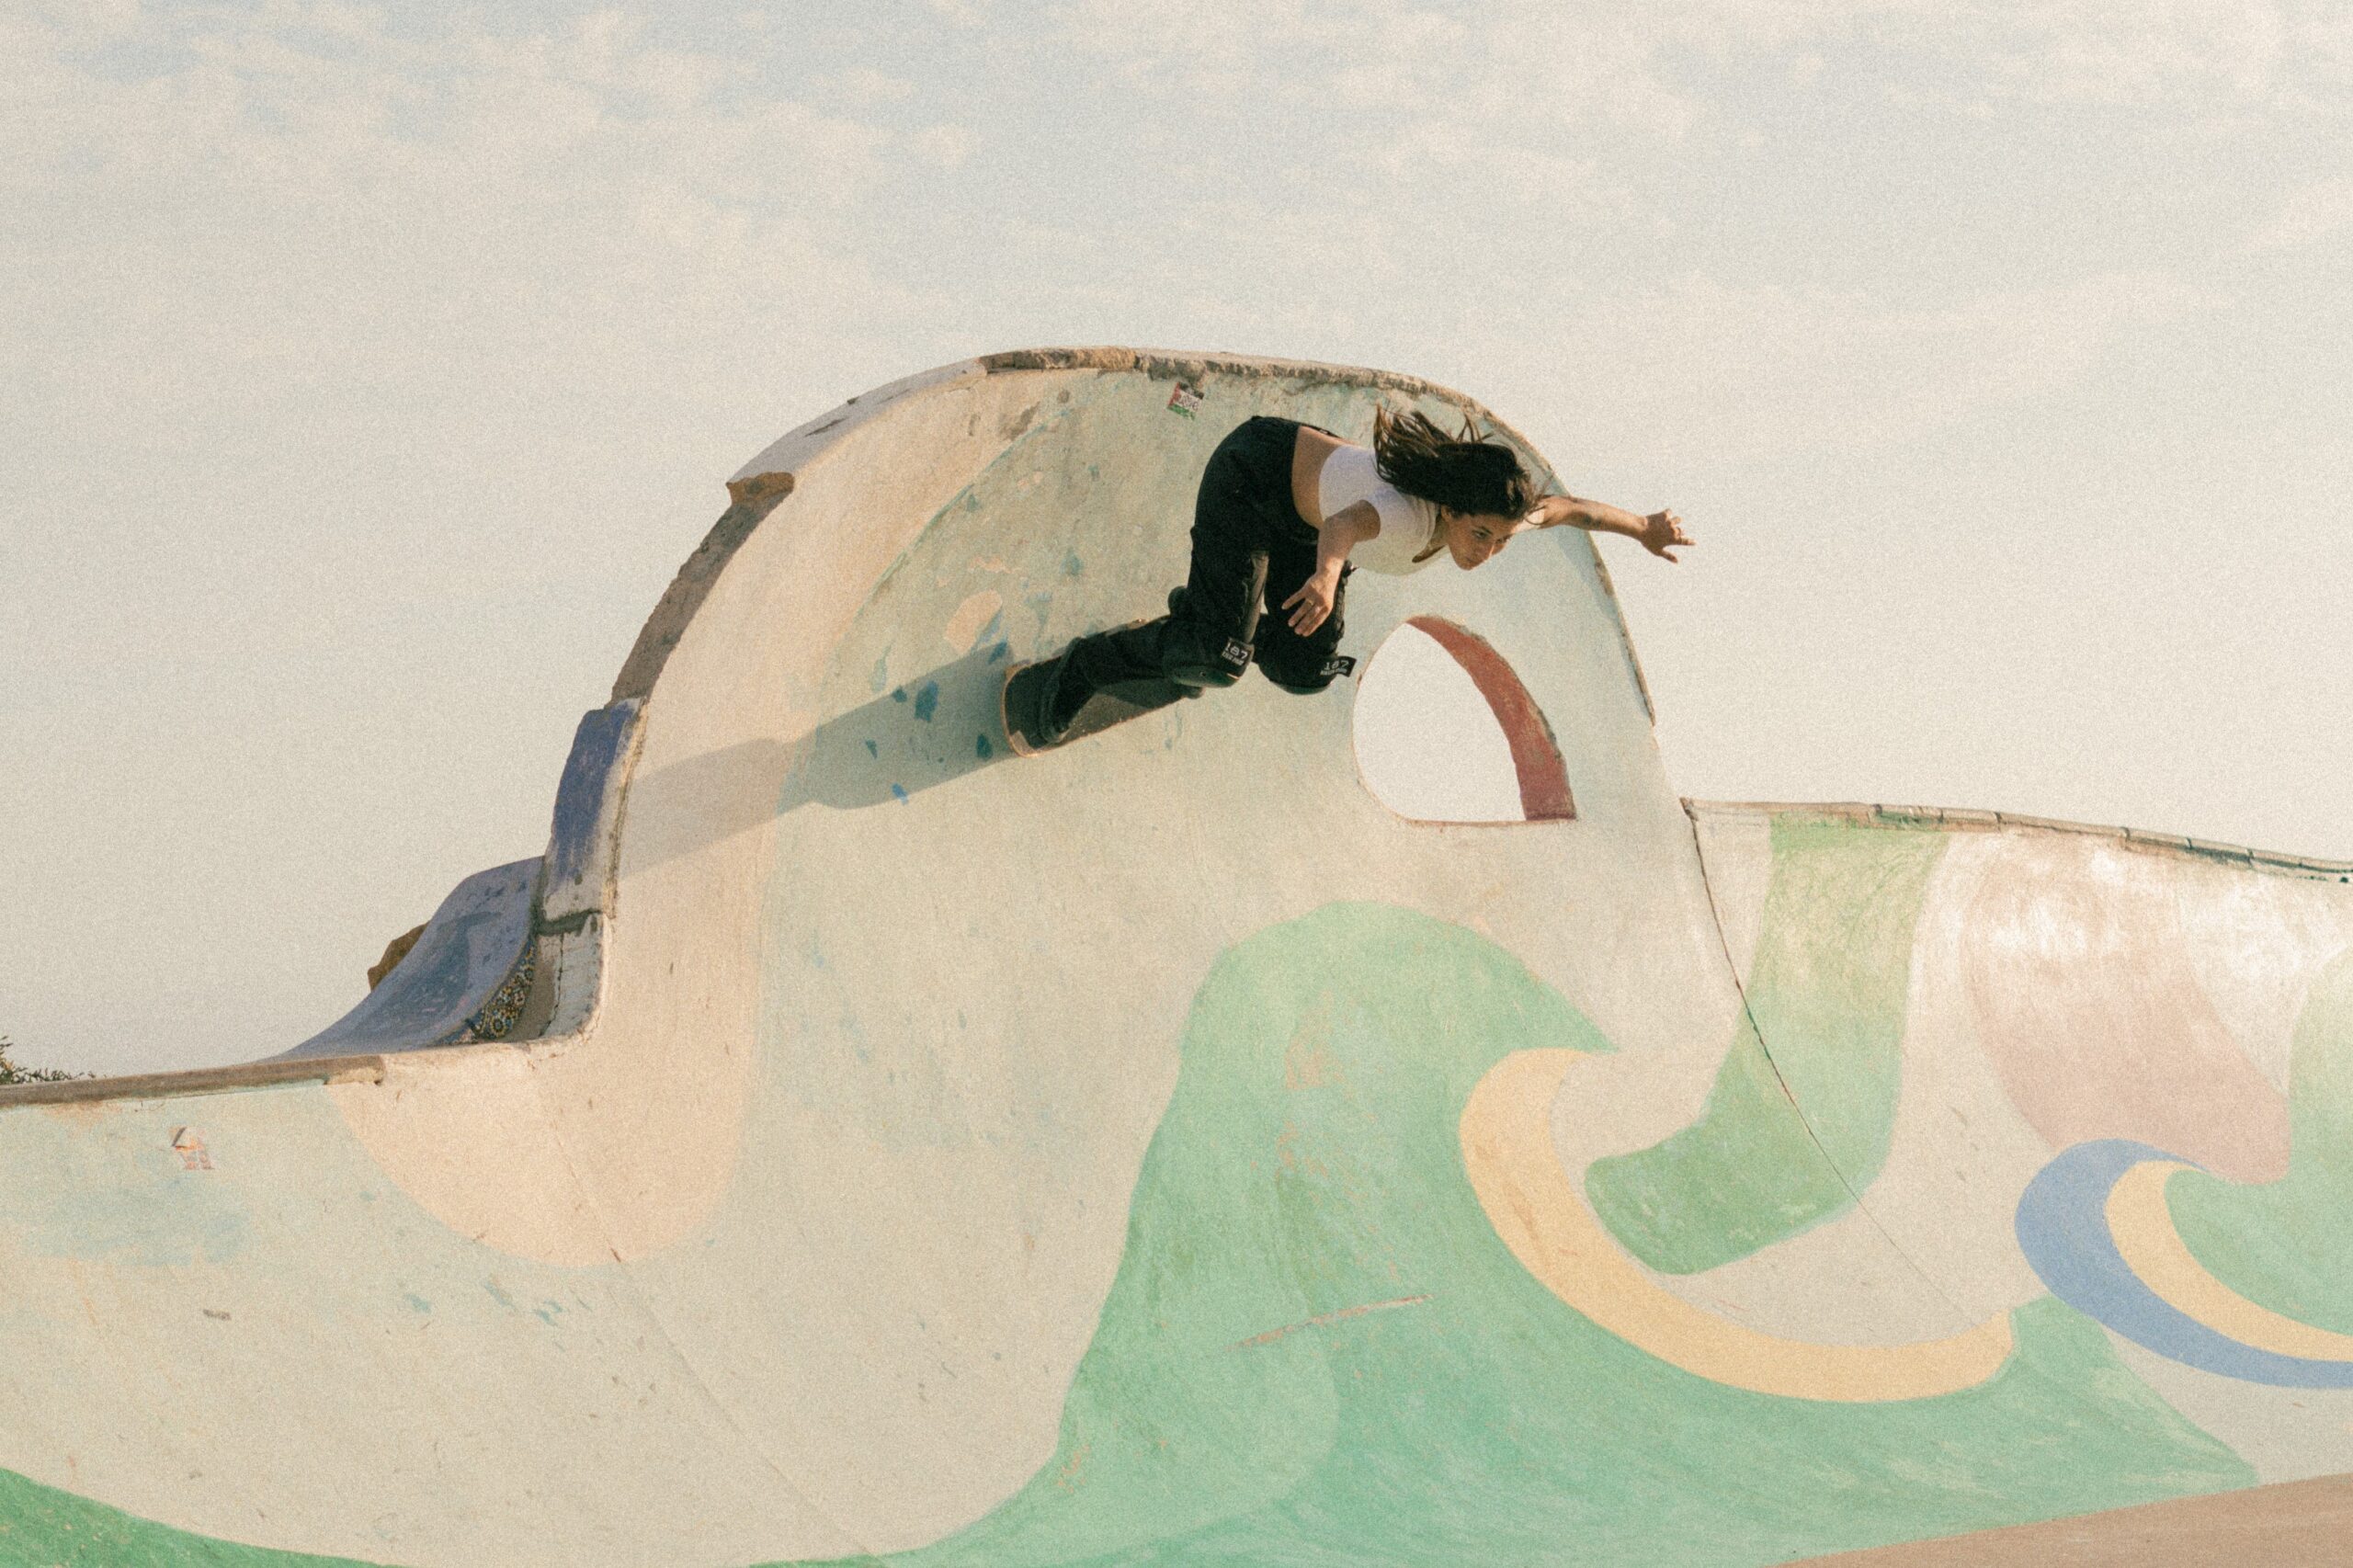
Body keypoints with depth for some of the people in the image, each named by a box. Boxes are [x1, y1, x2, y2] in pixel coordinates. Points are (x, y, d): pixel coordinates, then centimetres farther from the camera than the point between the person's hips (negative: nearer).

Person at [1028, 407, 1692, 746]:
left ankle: (1201, 616, 33)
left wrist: (1644, 529, 5)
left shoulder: (1486, 514, -21)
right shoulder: (1408, 516, -42)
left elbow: (1568, 508, -1)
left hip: (1307, 501, 7)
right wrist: (1327, 574, -86)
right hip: (1252, 473, -7)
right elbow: (1346, 525, -66)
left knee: (1304, 673, 8)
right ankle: (1089, 663, 6)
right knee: (1220, 661, -16)